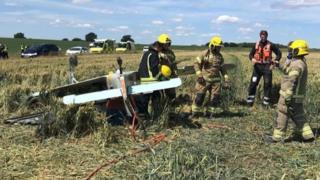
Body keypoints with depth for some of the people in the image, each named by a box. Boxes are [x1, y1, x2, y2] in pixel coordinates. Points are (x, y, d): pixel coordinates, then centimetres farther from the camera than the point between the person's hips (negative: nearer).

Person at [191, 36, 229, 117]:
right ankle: (195, 112, 8)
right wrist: (199, 74, -13)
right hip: (204, 79, -4)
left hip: (216, 80, 4)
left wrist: (225, 76, 7)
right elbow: (197, 63, -2)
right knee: (199, 96, -3)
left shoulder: (220, 56, 9)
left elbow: (222, 67, 19)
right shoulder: (205, 54, -5)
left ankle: (209, 113, 14)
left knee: (215, 98, 2)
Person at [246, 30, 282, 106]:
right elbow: (251, 54, 9)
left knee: (267, 84, 2)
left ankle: (266, 102, 13)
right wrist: (252, 59, -13)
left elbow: (279, 53, 5)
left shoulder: (271, 45, -2)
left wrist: (275, 62, -6)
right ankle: (250, 101, 3)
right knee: (253, 83, -5)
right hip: (257, 66, 2)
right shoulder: (256, 45, 6)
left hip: (267, 66, -1)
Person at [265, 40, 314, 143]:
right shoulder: (302, 63, 11)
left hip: (291, 96, -9)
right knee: (298, 116, 18)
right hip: (298, 96, 9)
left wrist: (287, 97, -24)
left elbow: (291, 82, -24)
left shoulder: (296, 64, -20)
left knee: (282, 115, 1)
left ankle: (277, 136, 8)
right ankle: (308, 134, 19)